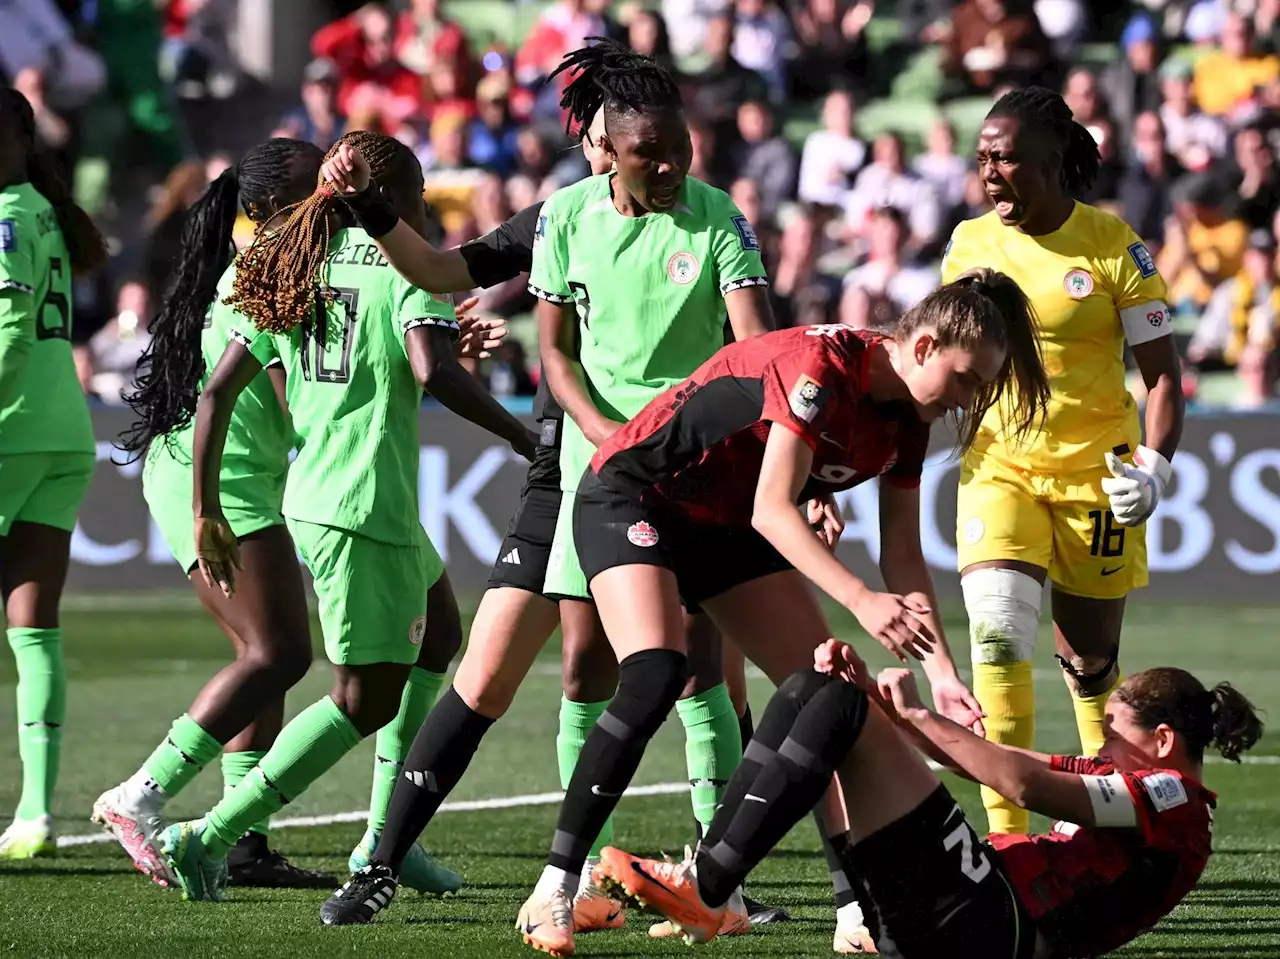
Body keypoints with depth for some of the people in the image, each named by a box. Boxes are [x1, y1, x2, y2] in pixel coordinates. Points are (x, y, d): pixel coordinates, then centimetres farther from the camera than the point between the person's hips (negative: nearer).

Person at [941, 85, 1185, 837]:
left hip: (1095, 472, -2)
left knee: (1090, 658, 7)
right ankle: (1006, 834, -19)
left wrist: (1154, 465, -18)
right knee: (998, 623, -20)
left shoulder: (1113, 245, -9)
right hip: (999, 465, 2)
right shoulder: (970, 243, 1)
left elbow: (1163, 372, -7)